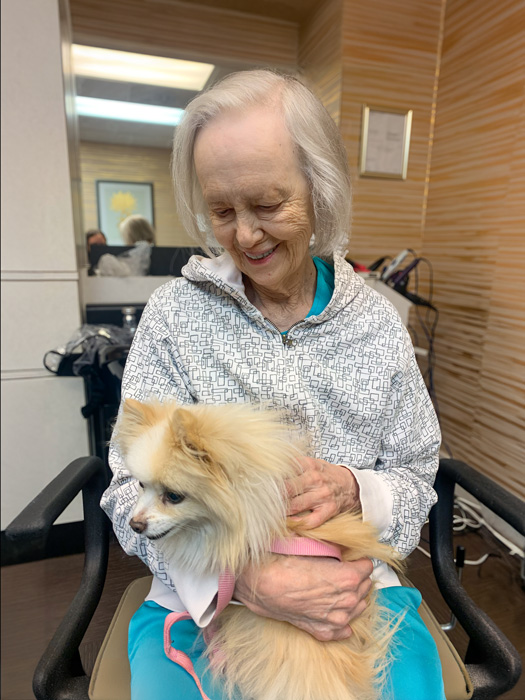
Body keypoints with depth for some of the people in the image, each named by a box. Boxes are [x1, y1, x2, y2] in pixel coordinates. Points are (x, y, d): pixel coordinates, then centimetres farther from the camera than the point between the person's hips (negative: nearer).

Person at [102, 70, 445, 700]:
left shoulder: (377, 324, -4)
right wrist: (244, 580, -25)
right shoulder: (175, 313, -8)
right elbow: (133, 491, -10)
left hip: (355, 591, 2)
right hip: (200, 602, 0)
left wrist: (353, 487, -20)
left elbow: (417, 482, 2)